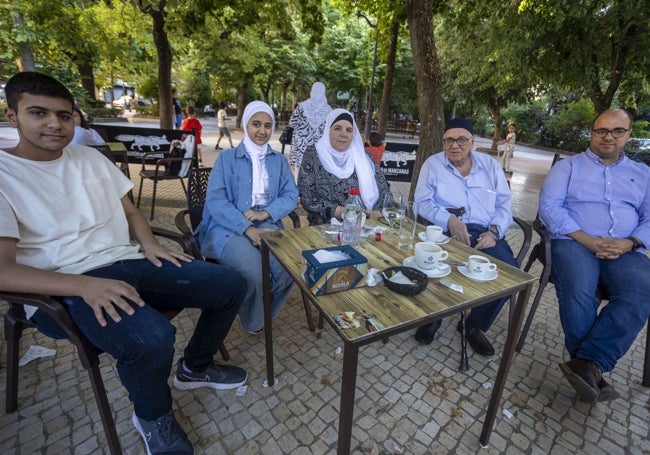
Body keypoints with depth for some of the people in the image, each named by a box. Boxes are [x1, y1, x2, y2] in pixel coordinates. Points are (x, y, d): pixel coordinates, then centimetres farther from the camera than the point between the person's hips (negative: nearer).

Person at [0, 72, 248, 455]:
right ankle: (153, 416, 1)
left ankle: (195, 367, 20)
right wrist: (84, 284, -27)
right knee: (151, 337, -36)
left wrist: (149, 244, -1)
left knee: (232, 286, -3)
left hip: (129, 263, 6)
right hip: (68, 287, -5)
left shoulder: (92, 159, 14)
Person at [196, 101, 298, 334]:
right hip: (229, 227, -2)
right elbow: (215, 200, -6)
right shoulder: (227, 157, 6)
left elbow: (291, 195, 7)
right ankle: (254, 321, 3)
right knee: (254, 272, -30)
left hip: (267, 225, 3)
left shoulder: (279, 160, 16)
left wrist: (266, 213, -13)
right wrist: (248, 229, -20)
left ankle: (264, 311, 4)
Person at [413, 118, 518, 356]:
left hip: (485, 233, 4)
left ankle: (475, 325, 5)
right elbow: (422, 202, -4)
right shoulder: (433, 164, 6)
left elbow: (504, 205, 11)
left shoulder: (490, 165, 14)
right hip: (445, 231, -3)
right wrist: (449, 220, -21)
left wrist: (494, 231, -8)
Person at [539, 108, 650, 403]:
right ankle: (593, 371, -20)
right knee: (579, 290, -32)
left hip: (624, 251, 3)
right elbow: (549, 206, -2)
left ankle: (587, 363, -30)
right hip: (573, 242, -3)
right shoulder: (568, 166, 13)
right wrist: (585, 238, -13)